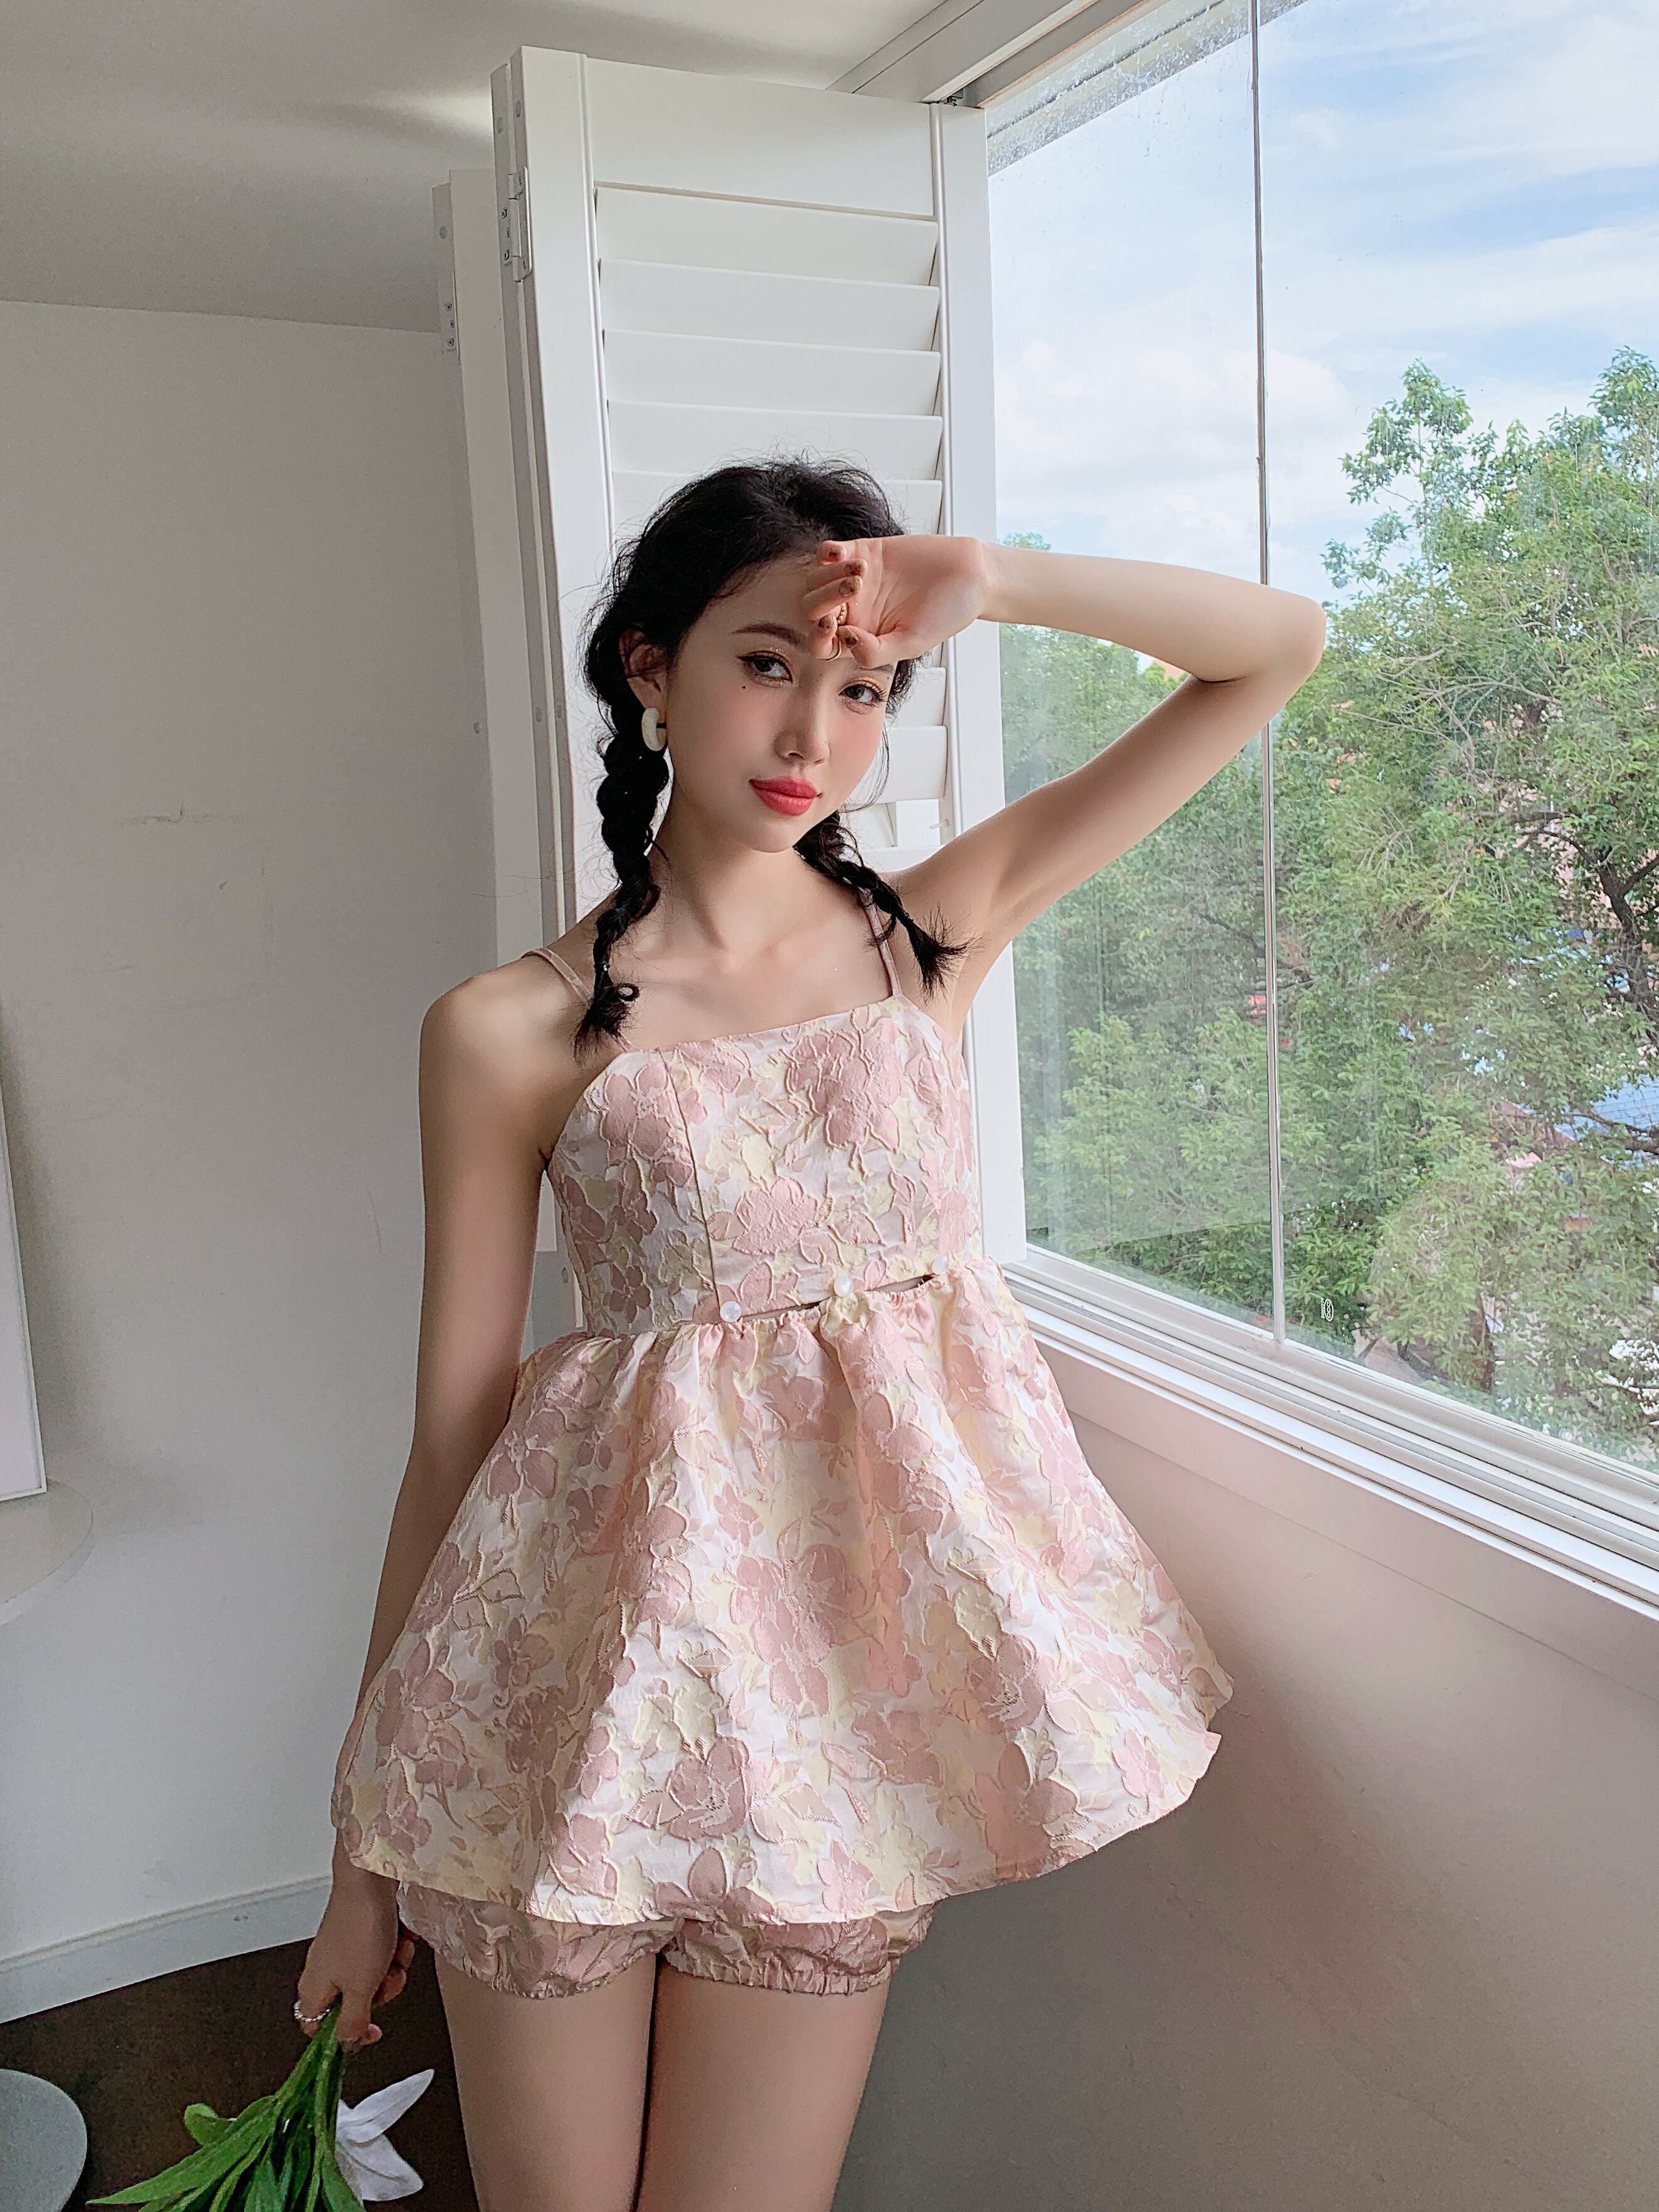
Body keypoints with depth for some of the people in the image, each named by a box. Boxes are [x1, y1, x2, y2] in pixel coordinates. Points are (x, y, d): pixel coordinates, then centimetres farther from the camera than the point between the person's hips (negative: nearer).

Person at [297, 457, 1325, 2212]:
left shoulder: (931, 933, 3)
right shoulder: (511, 1032, -4)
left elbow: (1280, 647, 4)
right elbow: (455, 1414, 0)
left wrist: (993, 585, -9)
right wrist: (367, 1837, 4)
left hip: (867, 1601, 2)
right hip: (605, 1621, -1)